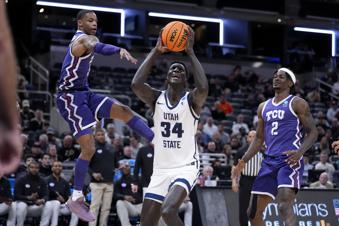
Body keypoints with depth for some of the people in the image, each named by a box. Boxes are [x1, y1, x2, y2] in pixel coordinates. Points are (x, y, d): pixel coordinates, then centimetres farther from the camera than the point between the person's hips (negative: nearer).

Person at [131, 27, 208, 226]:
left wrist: (190, 52, -24)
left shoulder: (192, 100, -6)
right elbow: (136, 84, -18)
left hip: (186, 168, -5)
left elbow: (203, 88, -31)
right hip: (160, 170, 5)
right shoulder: (157, 98, 2)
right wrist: (156, 52, -17)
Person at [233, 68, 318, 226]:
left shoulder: (297, 104, 1)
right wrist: (243, 161, 11)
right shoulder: (263, 107, 19)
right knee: (253, 212, 5)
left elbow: (312, 132, -3)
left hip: (289, 161, -7)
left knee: (284, 207, -25)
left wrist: (300, 152, -21)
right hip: (269, 162, 7)